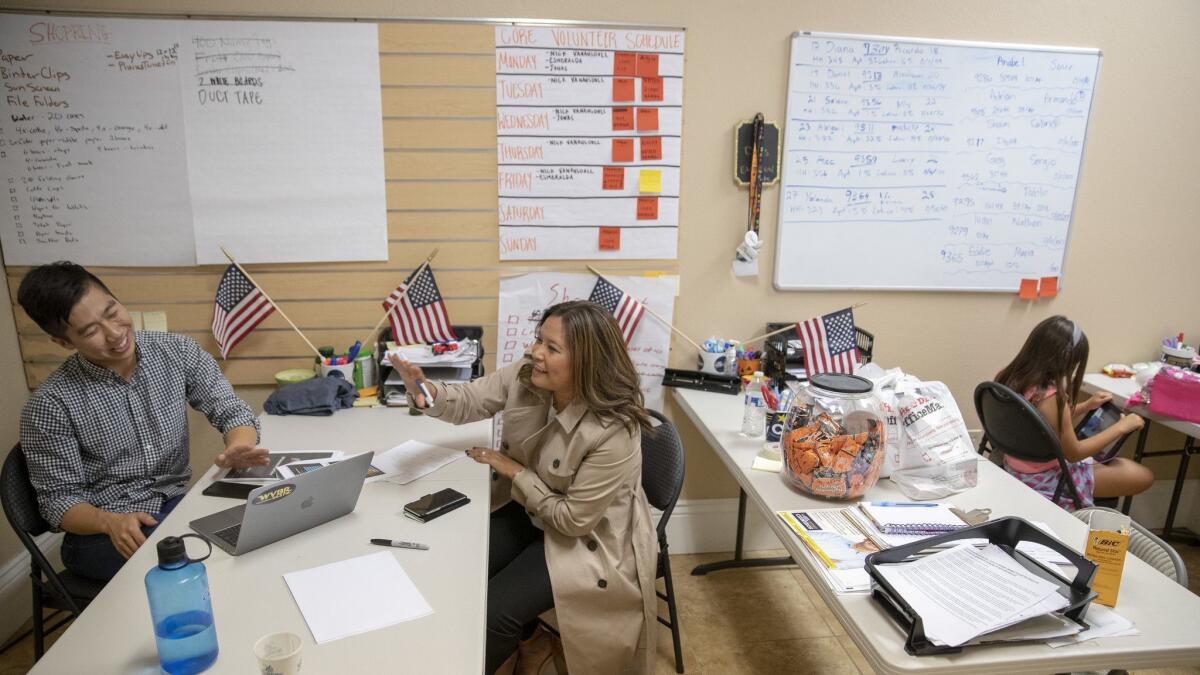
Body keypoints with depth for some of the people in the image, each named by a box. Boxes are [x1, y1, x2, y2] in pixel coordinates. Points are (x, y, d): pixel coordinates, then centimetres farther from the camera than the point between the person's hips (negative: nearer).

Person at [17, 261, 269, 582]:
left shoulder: (177, 351, -4)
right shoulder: (50, 404, -12)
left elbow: (232, 412, -4)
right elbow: (59, 499, -6)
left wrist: (239, 447, -28)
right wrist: (111, 522, -27)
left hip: (177, 504, 4)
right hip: (100, 531, -3)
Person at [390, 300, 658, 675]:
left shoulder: (614, 432, -35)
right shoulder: (525, 376, -17)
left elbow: (574, 519, -26)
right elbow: (469, 401, -7)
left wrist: (513, 470, -19)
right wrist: (427, 392, -31)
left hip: (587, 539, -7)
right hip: (531, 508, 7)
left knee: (493, 610, -15)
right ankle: (529, 642, 27)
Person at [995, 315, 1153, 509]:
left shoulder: (1009, 378, -7)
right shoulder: (1050, 397, -30)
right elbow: (1074, 453, -15)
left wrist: (1086, 406, 13)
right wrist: (1120, 427, -6)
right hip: (1043, 480, -8)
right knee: (1143, 477, 4)